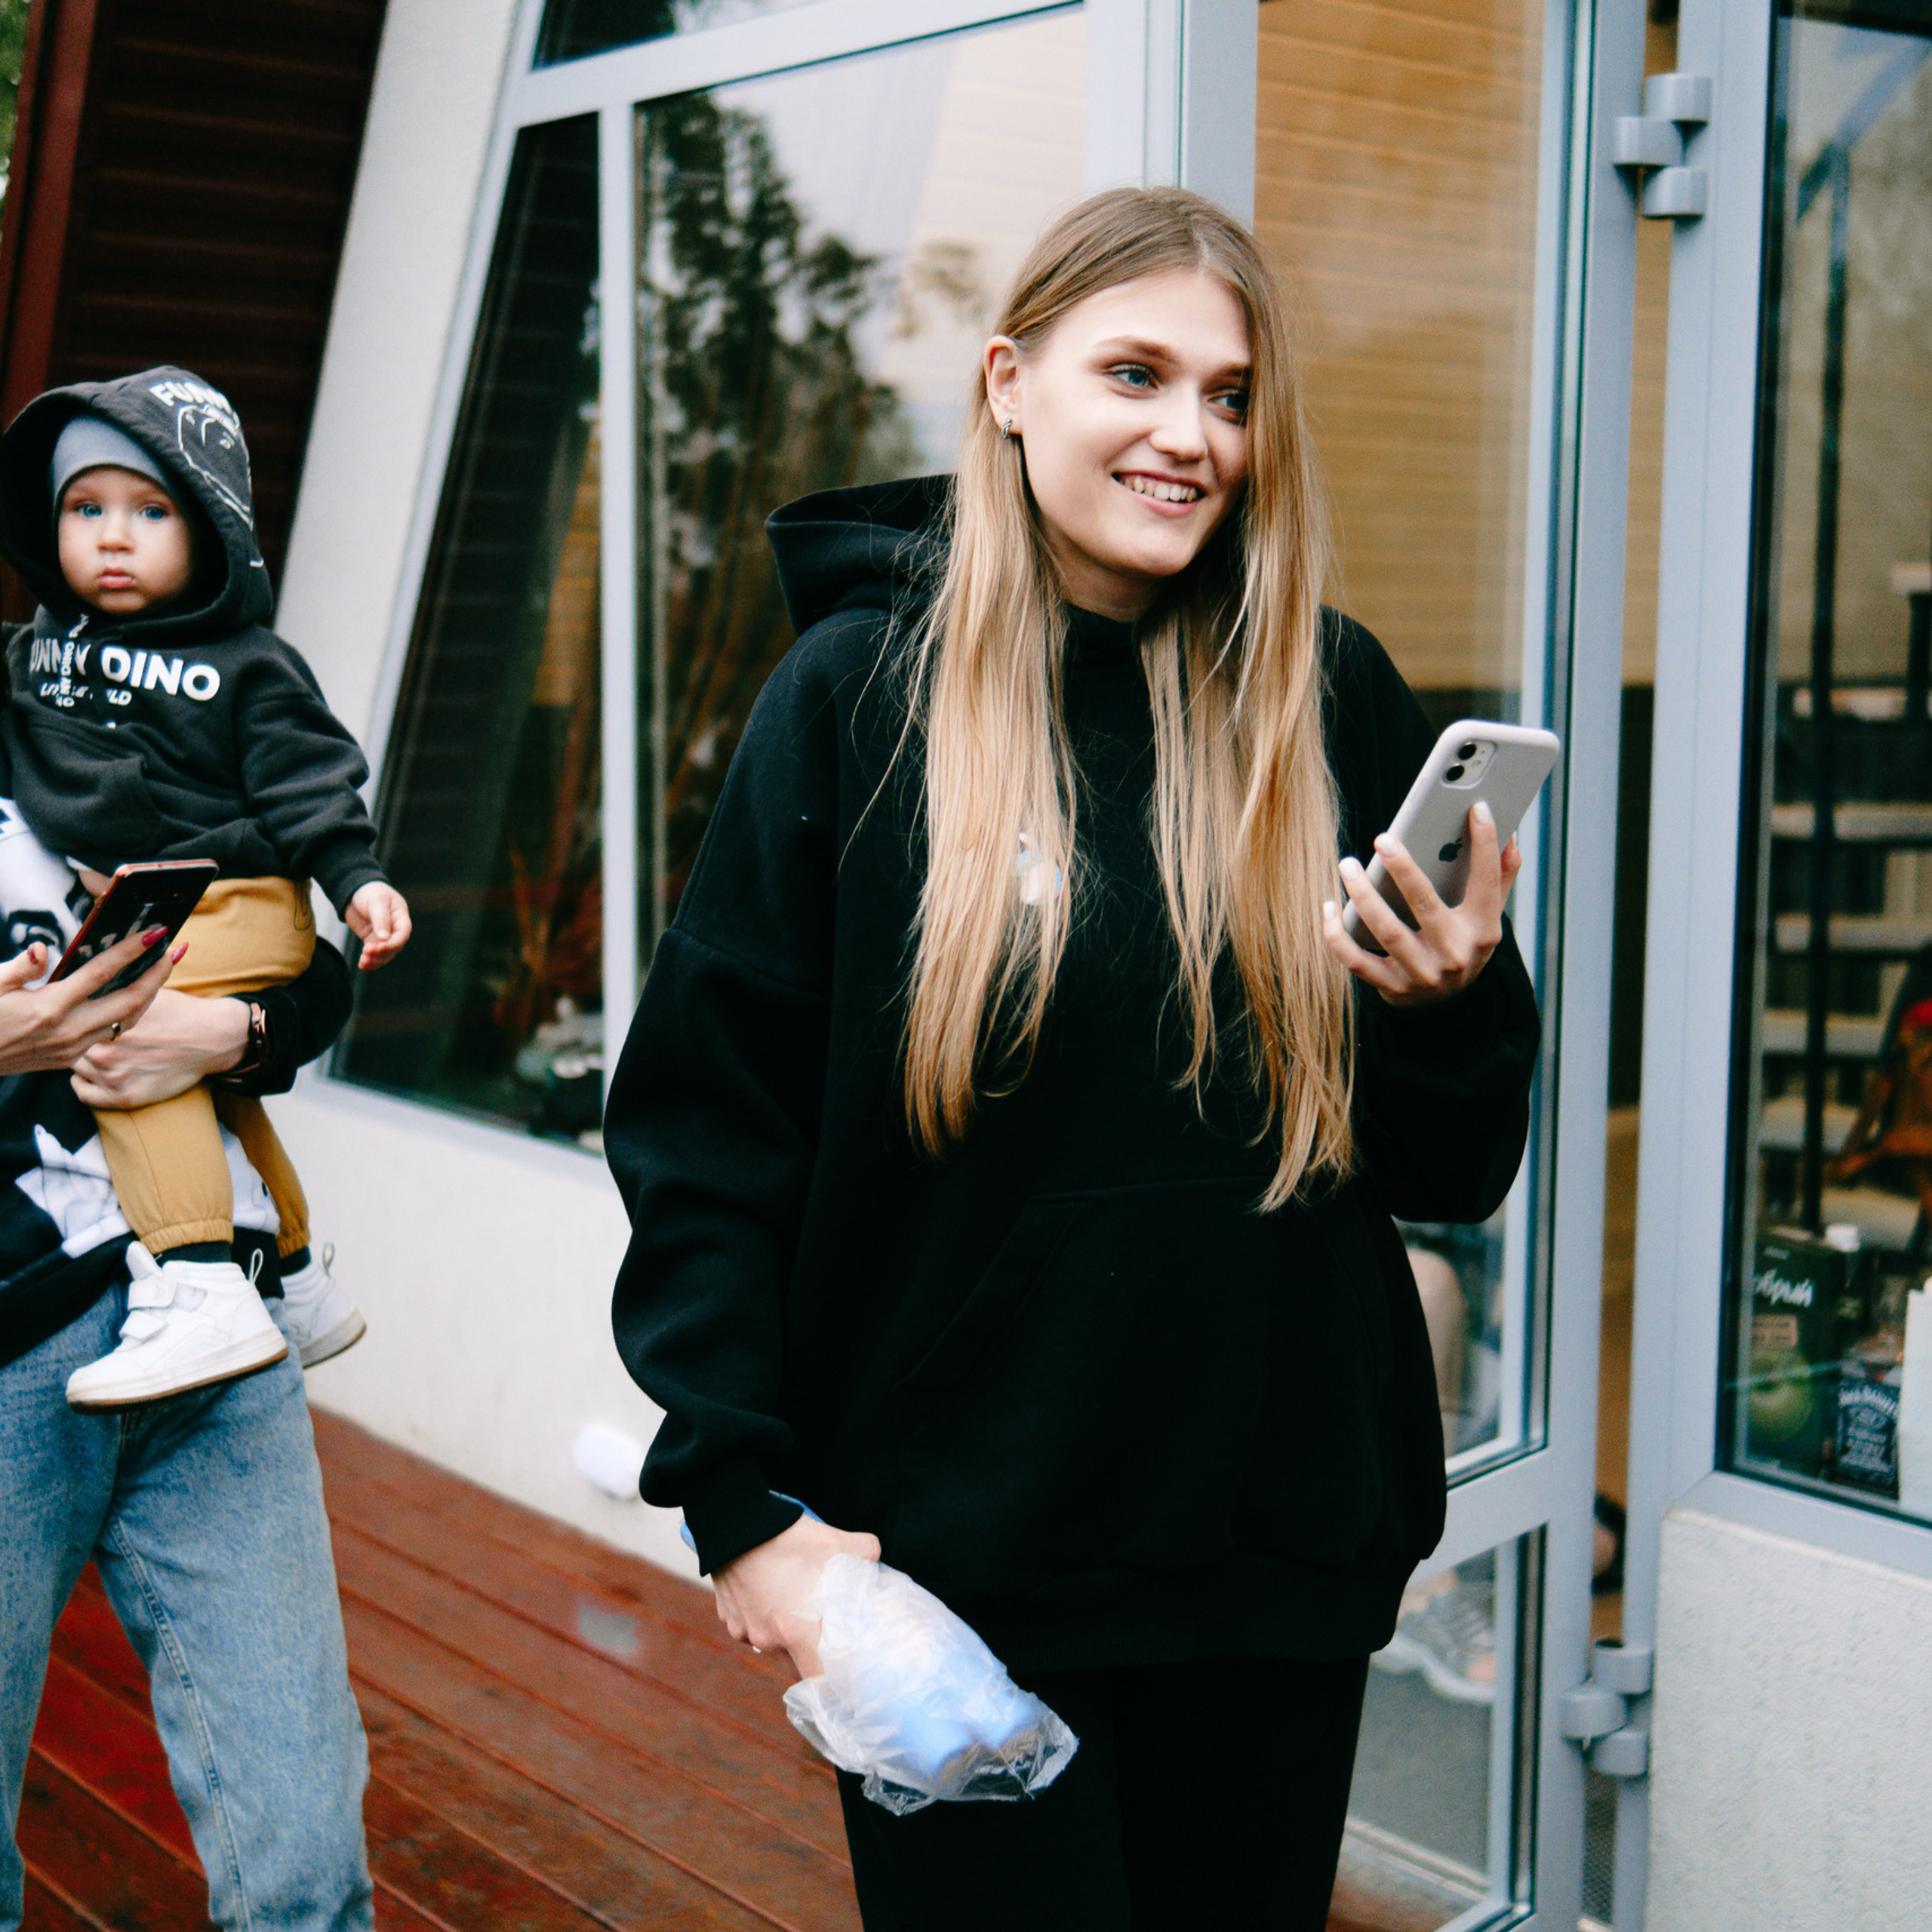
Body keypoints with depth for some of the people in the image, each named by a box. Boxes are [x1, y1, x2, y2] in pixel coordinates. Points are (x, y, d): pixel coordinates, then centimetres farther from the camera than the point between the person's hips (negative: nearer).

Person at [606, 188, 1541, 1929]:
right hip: (959, 1559, -3)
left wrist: (1452, 1005, -12)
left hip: (1281, 1552, 4)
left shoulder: (1331, 700, 2)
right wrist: (742, 1498, -10)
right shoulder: (862, 693, -6)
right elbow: (703, 1131, -6)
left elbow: (1457, 1169, 8)